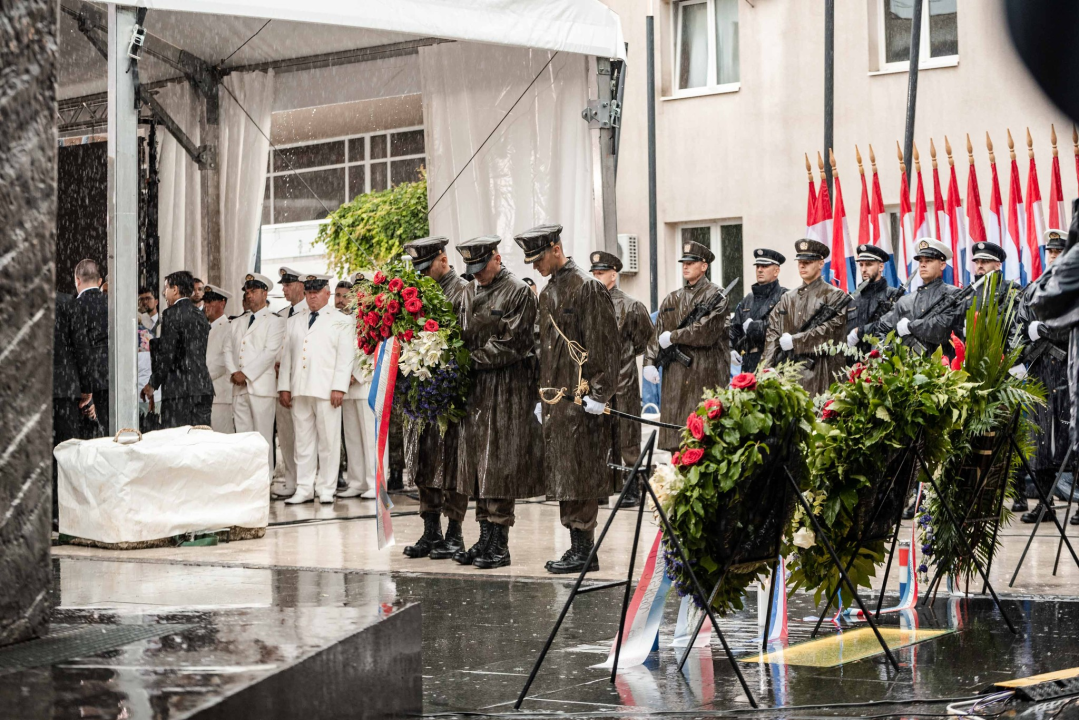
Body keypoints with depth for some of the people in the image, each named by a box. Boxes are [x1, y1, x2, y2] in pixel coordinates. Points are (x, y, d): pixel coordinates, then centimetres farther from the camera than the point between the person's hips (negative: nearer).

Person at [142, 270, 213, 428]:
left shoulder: (172, 314, -6)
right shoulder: (201, 315, 17)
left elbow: (167, 354, -11)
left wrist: (153, 384, -4)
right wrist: (152, 344, 29)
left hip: (179, 391, -7)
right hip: (204, 388, 7)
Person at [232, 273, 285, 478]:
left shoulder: (274, 321, 4)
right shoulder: (237, 323, 23)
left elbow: (271, 352, -7)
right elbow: (229, 350, 16)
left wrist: (246, 373, -12)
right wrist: (233, 373, -3)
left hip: (261, 386, -5)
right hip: (239, 387, 5)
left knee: (262, 437, -6)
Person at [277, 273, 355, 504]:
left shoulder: (341, 321, 7)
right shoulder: (294, 321, 21)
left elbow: (345, 357, -2)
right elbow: (286, 355, 17)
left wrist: (339, 388, -12)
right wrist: (284, 387, 8)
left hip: (326, 390, -4)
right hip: (299, 390, 4)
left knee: (328, 441, -3)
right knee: (303, 441, 4)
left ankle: (326, 490, 3)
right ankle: (304, 489, 7)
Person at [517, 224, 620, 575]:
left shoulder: (587, 288, -10)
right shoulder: (548, 293, 16)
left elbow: (605, 345, -13)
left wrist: (599, 394, -16)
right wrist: (543, 396, 19)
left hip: (580, 398, -9)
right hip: (556, 398, 9)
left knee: (580, 475, -6)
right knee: (562, 477, 10)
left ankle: (584, 551, -2)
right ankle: (577, 547, 17)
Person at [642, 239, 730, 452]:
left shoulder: (716, 295, 0)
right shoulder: (672, 300, 18)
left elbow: (706, 332, -13)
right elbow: (657, 334, 15)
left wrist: (673, 337, -6)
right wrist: (650, 362, 0)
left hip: (706, 378, -6)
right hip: (675, 378, 6)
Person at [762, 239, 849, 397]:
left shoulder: (834, 296, 3)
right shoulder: (788, 298, 18)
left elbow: (831, 329, -11)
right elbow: (773, 333, 11)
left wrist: (794, 341, -9)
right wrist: (766, 370, -2)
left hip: (819, 372, -4)